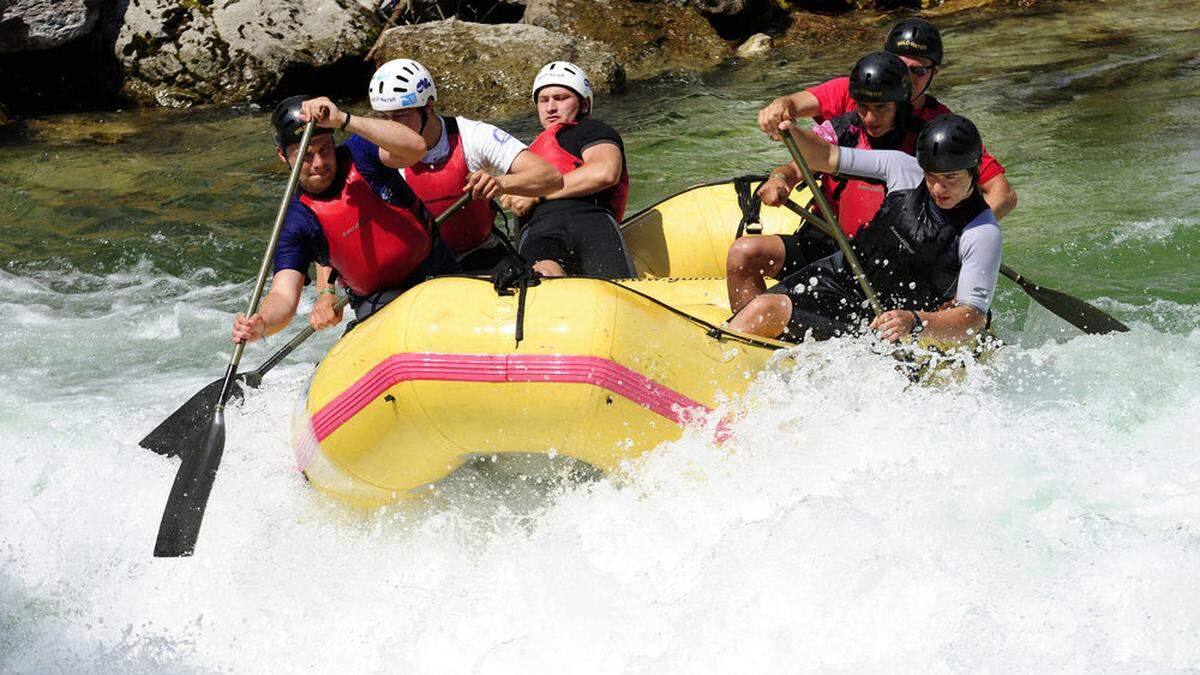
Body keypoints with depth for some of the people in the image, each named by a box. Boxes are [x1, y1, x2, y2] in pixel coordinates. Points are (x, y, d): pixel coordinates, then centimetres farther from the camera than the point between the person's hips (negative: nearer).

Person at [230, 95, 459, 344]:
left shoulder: (358, 154, -9)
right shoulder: (294, 224, -9)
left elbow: (416, 148, -30)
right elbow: (284, 296, -17)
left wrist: (343, 120, -39)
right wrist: (261, 325, -42)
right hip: (376, 304, -1)